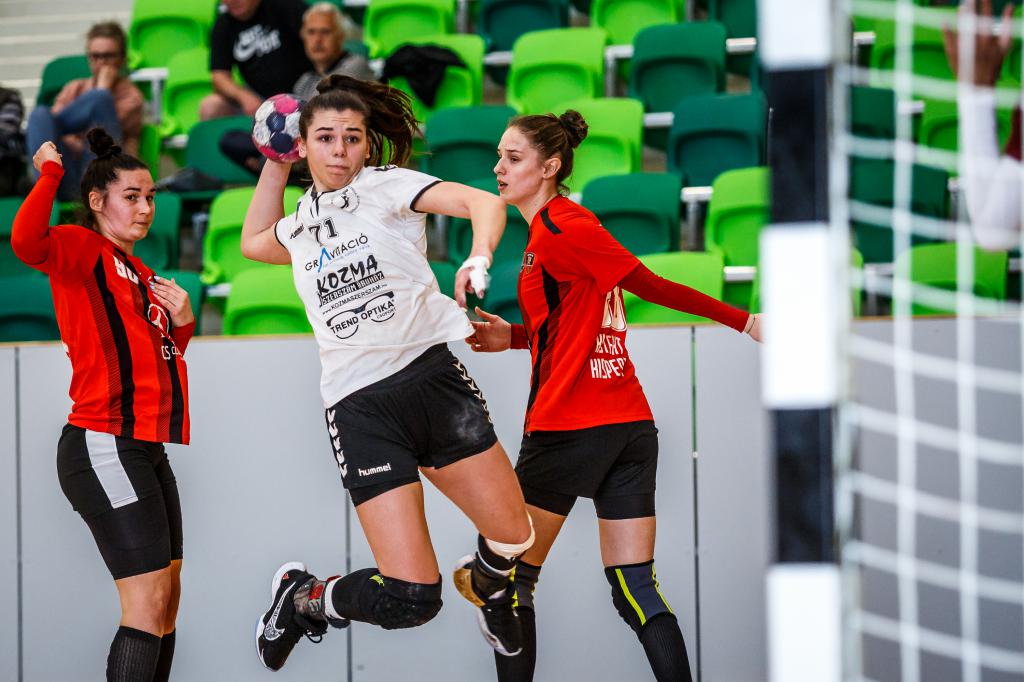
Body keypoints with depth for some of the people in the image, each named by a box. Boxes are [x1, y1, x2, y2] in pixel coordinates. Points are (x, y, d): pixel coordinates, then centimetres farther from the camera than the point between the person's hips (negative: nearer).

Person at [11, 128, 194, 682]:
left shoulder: (142, 275, 21)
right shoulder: (83, 249, -5)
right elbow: (28, 241, -29)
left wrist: (180, 323, 11)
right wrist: (50, 171, -16)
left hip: (147, 450, 10)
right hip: (104, 445, -10)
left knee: (165, 602, 11)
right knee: (148, 602, -15)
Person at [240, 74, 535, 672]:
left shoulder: (386, 186, 3)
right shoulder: (303, 223, 16)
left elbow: (484, 202, -12)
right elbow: (254, 243, 40)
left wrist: (479, 259, -32)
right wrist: (275, 162, 31)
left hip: (432, 373, -1)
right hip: (359, 408, 1)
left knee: (513, 537, -2)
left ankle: (485, 585, 35)